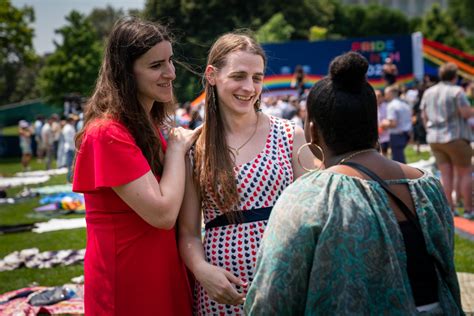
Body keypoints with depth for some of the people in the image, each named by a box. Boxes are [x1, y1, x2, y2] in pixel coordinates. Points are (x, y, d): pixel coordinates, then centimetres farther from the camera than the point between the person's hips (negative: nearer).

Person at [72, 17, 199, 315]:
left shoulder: (147, 126, 8)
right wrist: (177, 149, -12)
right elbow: (163, 213, -23)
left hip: (164, 271, 9)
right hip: (127, 280, -8)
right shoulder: (107, 133, -20)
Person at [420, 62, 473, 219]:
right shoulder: (456, 91, -11)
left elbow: (424, 116, 13)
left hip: (435, 138, 6)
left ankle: (450, 208, 10)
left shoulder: (428, 92, 8)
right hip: (455, 137, -6)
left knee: (445, 174, 9)